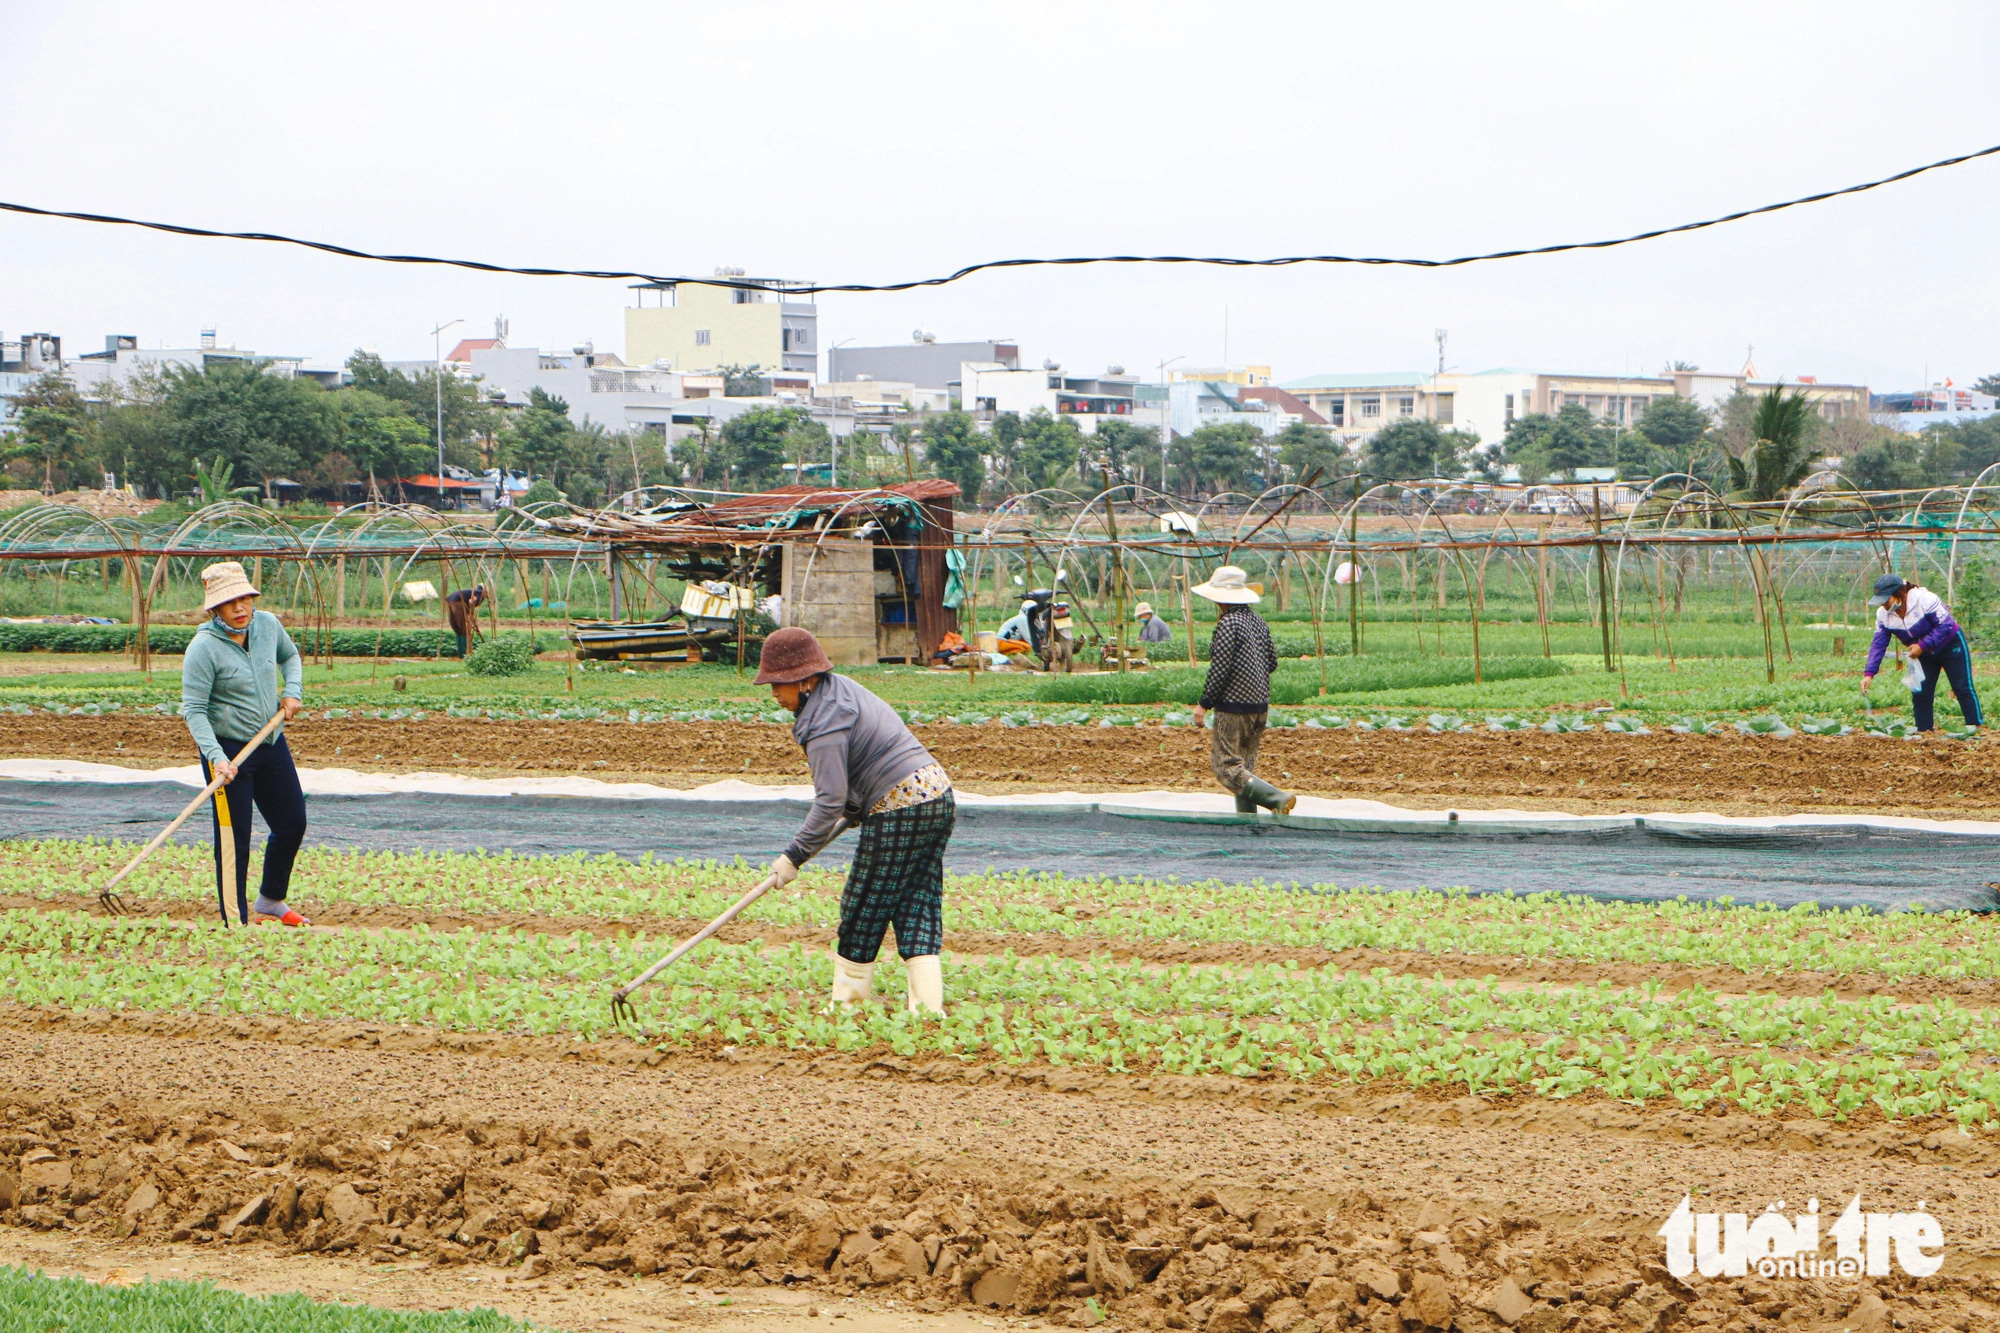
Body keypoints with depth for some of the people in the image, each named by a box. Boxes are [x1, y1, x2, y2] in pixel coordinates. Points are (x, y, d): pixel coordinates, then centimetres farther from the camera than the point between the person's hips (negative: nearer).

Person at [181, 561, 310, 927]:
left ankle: (271, 901, 37)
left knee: (292, 824, 16)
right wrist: (216, 757, -31)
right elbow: (193, 710, -21)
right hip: (228, 749, -7)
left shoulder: (268, 625, -1)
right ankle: (235, 922, 4)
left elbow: (290, 655, 21)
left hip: (272, 743, 7)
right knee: (234, 841, -5)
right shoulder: (203, 647, -20)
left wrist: (293, 691, 2)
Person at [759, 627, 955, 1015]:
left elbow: (830, 800, -20)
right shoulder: (840, 690, 13)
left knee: (863, 911, 5)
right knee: (917, 910, 9)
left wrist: (795, 856, -14)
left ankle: (848, 1004, 16)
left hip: (899, 814, -10)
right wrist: (851, 815, 28)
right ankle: (928, 1007, 2)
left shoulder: (826, 722, -17)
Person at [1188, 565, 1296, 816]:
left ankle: (1277, 799, -20)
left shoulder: (1229, 623, -14)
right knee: (1244, 764, 15)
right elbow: (1272, 662, 16)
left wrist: (1204, 704, -10)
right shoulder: (1258, 621, 11)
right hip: (1260, 705, 9)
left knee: (1226, 766, -7)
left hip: (1234, 705, -9)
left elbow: (1220, 668, -17)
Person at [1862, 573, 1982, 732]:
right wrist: (1869, 673, -24)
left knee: (1963, 688, -5)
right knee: (1920, 694, -2)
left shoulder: (1925, 599, -31)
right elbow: (1878, 645, -12)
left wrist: (1922, 645, -32)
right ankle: (1924, 730, 3)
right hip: (1925, 656, 6)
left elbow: (1945, 625, -27)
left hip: (1951, 646, -6)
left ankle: (1975, 726, -2)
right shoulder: (1883, 614, -13)